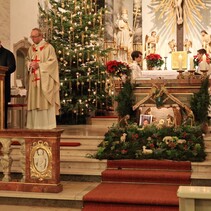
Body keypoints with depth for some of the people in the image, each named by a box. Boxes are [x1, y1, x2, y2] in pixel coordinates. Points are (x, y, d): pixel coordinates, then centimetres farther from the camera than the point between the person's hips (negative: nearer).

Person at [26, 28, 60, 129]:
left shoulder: (48, 47, -4)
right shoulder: (31, 48, 15)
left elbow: (53, 61, -9)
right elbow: (28, 60, 22)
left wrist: (39, 65, -16)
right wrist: (30, 64, -1)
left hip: (45, 79, -6)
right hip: (34, 79, 6)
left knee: (45, 101, -7)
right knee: (34, 101, 3)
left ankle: (47, 124, -3)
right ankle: (35, 124, 8)